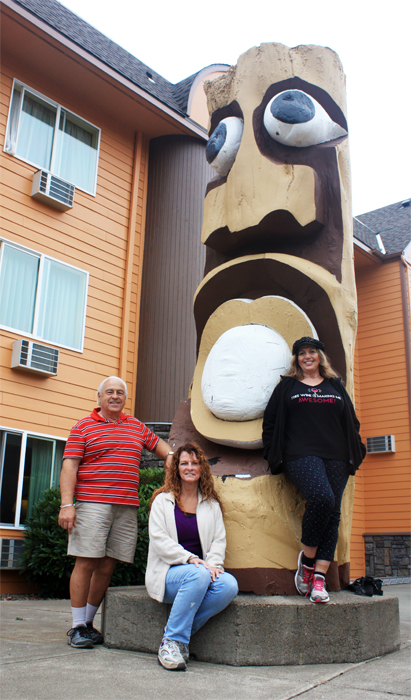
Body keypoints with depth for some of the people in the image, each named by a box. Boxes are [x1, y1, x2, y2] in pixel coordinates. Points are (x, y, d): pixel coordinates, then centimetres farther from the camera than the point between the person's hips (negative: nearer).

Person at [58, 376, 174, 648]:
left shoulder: (137, 426, 18)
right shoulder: (83, 427, 5)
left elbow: (159, 444, 34)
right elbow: (69, 466, -2)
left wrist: (171, 456, 12)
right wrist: (66, 504, -12)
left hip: (127, 507, 4)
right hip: (92, 504, -4)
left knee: (107, 567, 7)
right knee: (86, 563, -5)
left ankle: (88, 622, 21)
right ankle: (77, 627, 8)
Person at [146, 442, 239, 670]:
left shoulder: (212, 504, 15)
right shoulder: (163, 500, 5)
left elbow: (219, 540, 8)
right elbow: (159, 540, -6)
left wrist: (213, 564, -13)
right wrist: (191, 559, -18)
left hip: (202, 571, 4)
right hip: (168, 573, -4)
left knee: (229, 585, -27)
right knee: (199, 575, -35)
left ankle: (179, 636, -15)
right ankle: (172, 641, -22)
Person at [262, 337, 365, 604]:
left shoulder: (336, 386, 20)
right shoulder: (287, 386, 13)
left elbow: (352, 422, 22)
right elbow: (270, 422, 12)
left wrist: (354, 453, 14)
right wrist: (274, 455, 7)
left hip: (336, 458, 4)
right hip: (301, 456, -4)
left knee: (333, 513, -5)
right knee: (322, 498, -27)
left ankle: (319, 578, -1)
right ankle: (307, 558, -6)